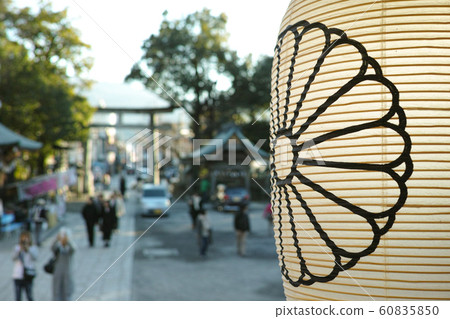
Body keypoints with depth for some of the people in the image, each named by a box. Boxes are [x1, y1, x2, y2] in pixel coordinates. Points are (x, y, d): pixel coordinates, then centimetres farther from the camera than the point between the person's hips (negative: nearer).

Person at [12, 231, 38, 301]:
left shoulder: (33, 248, 5)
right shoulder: (17, 247, 7)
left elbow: (35, 257, -12)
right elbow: (14, 258, -7)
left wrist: (28, 249, -27)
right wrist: (19, 250, -24)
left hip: (28, 276, -1)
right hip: (18, 276, 1)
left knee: (29, 296, -4)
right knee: (18, 297, 1)